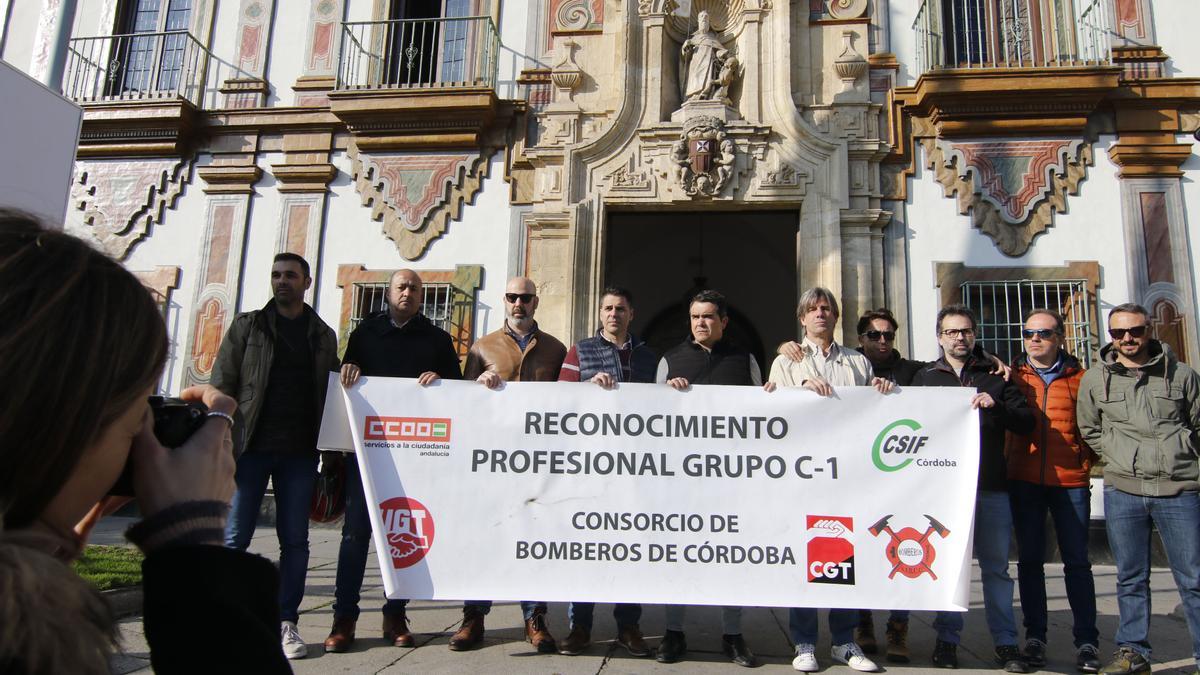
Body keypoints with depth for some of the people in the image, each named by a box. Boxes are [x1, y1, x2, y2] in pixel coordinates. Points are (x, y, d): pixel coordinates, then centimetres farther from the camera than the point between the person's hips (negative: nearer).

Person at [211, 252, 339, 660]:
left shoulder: (323, 335, 12)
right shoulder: (246, 326, 8)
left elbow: (330, 394, 14)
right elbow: (222, 385, 3)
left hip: (300, 451, 1)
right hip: (251, 446, -1)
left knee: (295, 539, 4)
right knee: (234, 536, 1)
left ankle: (286, 623, 12)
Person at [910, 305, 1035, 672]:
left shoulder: (995, 375, 11)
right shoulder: (925, 377, 11)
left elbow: (1026, 422, 5)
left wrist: (996, 406, -13)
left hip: (991, 486, 1)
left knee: (996, 566, 6)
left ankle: (1005, 641, 15)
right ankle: (947, 638, 14)